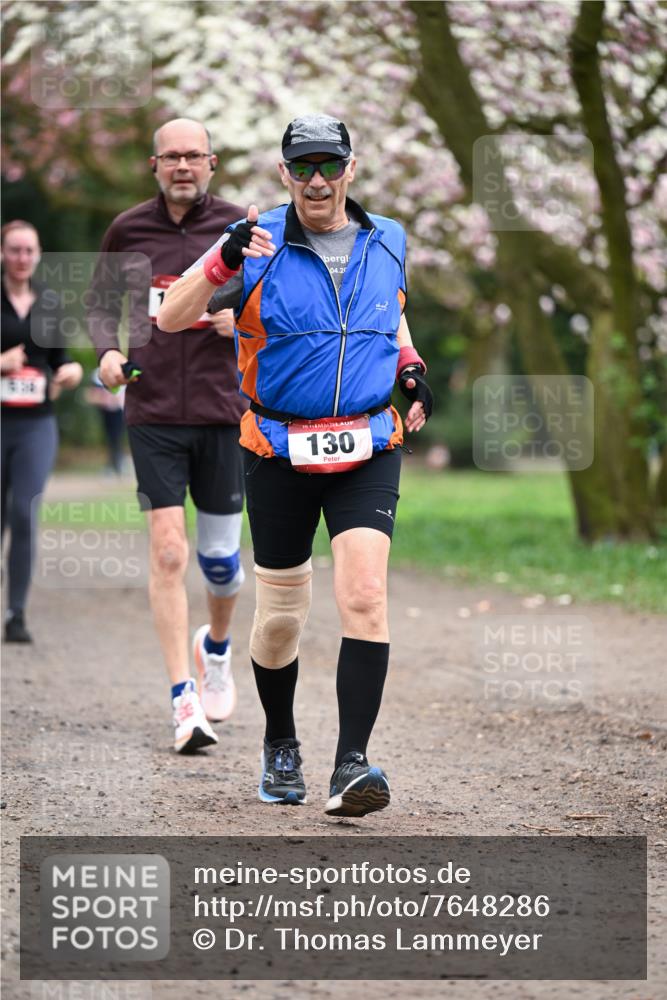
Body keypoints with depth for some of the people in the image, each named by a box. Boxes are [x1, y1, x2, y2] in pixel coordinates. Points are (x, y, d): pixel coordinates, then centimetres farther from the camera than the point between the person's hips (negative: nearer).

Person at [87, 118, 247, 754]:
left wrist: (245, 318, -11)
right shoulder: (128, 230, 4)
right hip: (152, 414, 0)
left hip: (222, 409, 0)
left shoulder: (239, 227, 2)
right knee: (167, 551, -9)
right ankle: (184, 701, -5)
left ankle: (216, 648, 39)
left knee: (219, 556, 6)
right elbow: (100, 299, 17)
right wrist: (107, 348, -2)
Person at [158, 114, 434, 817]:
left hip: (368, 451, 1)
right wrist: (223, 263, -30)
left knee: (365, 594, -18)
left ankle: (351, 766, -19)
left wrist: (410, 366, 9)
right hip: (279, 454, -1)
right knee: (280, 616, 7)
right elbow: (170, 318, -14)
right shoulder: (259, 245, -6)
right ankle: (280, 745, 33)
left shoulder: (385, 242, 6)